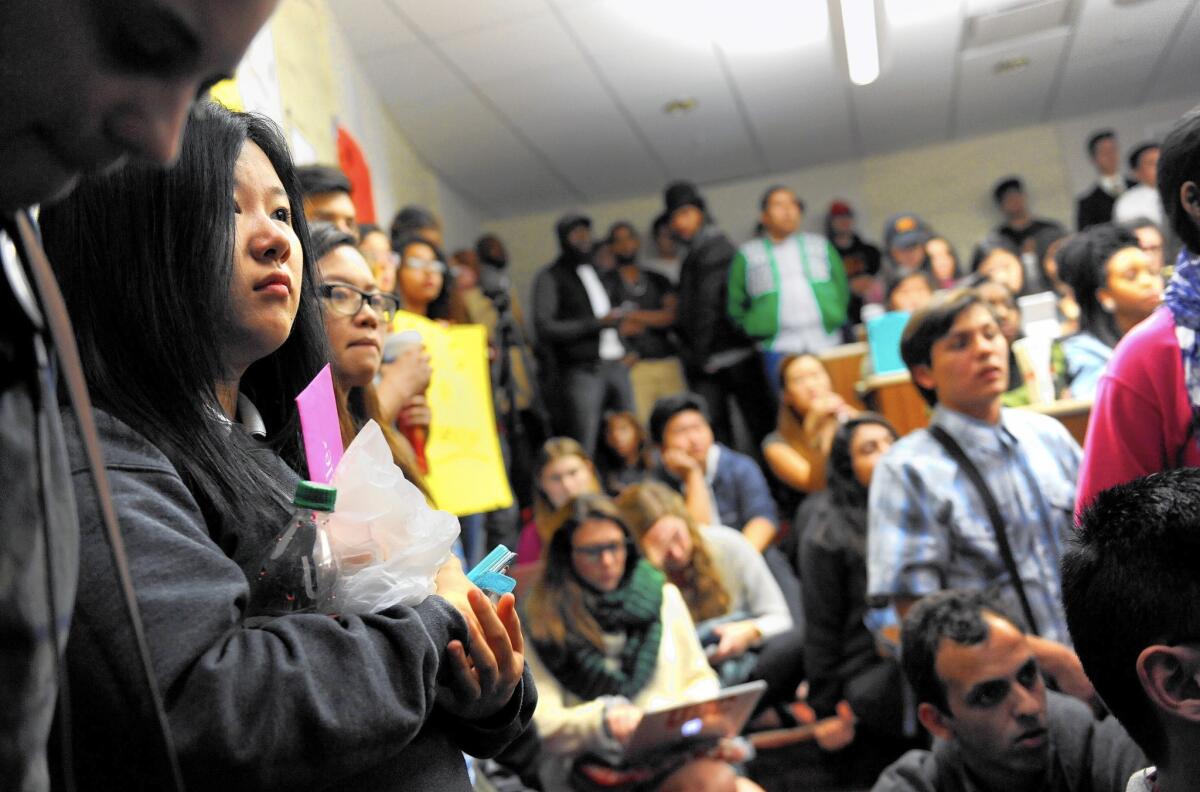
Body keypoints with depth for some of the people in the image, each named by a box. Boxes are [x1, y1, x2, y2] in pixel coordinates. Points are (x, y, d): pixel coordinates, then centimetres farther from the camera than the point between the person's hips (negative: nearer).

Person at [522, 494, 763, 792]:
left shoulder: (662, 595, 15)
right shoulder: (543, 620, 2)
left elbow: (701, 678, 20)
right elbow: (543, 726, -2)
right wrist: (602, 720, -19)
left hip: (673, 748, 6)